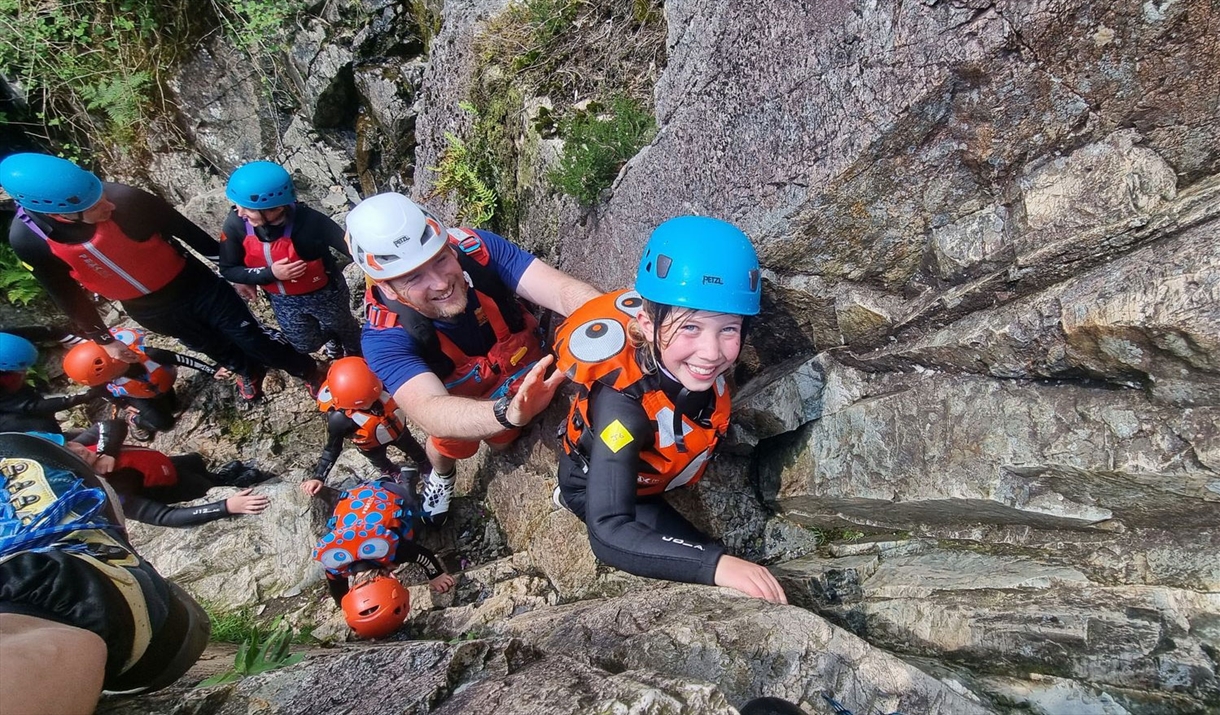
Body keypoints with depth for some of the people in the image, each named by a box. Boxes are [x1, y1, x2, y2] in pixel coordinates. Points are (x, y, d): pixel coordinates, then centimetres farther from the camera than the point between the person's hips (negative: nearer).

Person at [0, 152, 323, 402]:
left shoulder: (125, 198, -29)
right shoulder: (27, 239, -19)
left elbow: (185, 230, -13)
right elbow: (65, 295, -2)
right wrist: (102, 339, 7)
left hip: (195, 285, -3)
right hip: (149, 311, 3)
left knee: (252, 339, 7)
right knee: (215, 348, 23)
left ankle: (308, 371, 32)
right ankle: (247, 370, 55)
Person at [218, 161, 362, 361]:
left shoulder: (310, 222, -37)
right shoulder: (235, 225, -24)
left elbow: (352, 249, -31)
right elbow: (229, 270, -12)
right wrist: (270, 273, -28)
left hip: (324, 294, -4)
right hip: (282, 300, 4)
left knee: (344, 328, 26)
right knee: (306, 345, 26)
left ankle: (357, 355, 61)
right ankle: (331, 339, 61)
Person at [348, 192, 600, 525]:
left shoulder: (476, 249, -36)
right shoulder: (385, 336, -39)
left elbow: (565, 290, -46)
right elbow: (429, 410, -54)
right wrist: (509, 412, -74)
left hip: (522, 371, 1)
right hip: (458, 394, -1)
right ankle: (441, 476, 54)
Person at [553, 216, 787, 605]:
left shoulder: (691, 362, -29)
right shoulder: (622, 402, -45)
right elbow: (608, 534, -51)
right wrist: (715, 564, -59)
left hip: (652, 467, 6)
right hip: (603, 485, -5)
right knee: (705, 571, -12)